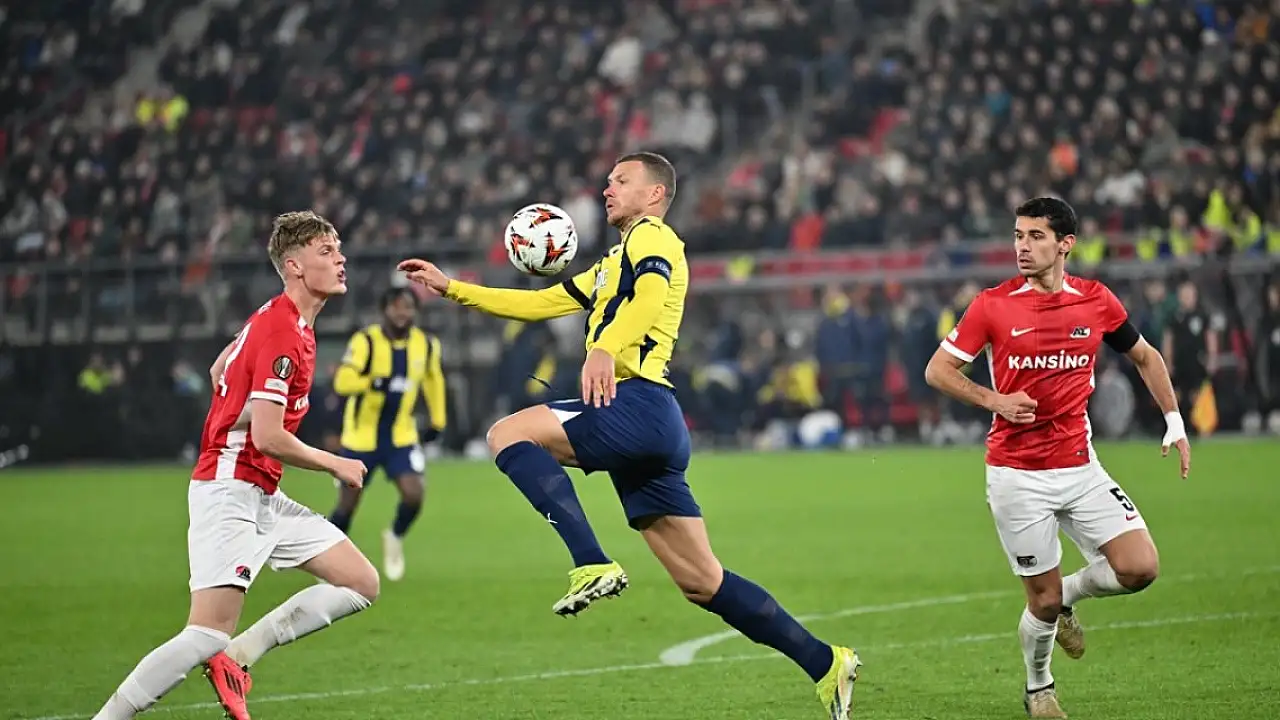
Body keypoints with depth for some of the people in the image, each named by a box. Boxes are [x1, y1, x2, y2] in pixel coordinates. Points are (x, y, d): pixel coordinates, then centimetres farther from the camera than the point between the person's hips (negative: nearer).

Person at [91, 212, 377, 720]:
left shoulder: (280, 319, 13)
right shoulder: (281, 332, -18)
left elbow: (220, 370, 28)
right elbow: (267, 437, -22)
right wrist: (335, 464, -8)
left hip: (262, 497, 10)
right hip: (230, 491, -10)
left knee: (362, 585, 7)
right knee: (209, 635, -18)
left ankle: (236, 657, 7)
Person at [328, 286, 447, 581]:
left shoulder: (426, 345, -2)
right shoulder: (365, 341, -17)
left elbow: (433, 380, 17)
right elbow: (342, 381, -29)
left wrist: (438, 422, 20)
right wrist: (373, 383, -44)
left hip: (401, 436, 3)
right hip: (361, 437, -3)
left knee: (414, 493, -16)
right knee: (347, 504, 5)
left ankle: (395, 538, 16)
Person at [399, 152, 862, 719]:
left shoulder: (651, 235, 4)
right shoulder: (611, 267, 33)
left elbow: (651, 292, -18)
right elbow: (538, 303, 34)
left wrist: (605, 349, -36)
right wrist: (450, 288, 31)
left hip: (639, 404, -9)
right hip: (643, 423, 9)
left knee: (509, 434, -16)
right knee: (702, 582, 5)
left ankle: (592, 566, -28)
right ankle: (826, 665, 6)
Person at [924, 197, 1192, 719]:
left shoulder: (1096, 301, 0)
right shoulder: (993, 305, -7)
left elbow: (1145, 356, 16)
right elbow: (937, 370, -3)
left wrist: (1174, 423, 10)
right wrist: (995, 400, -17)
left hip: (1079, 468, 3)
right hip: (1016, 475, -3)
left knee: (1139, 568, -12)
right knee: (1043, 601, -1)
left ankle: (1068, 597, 19)